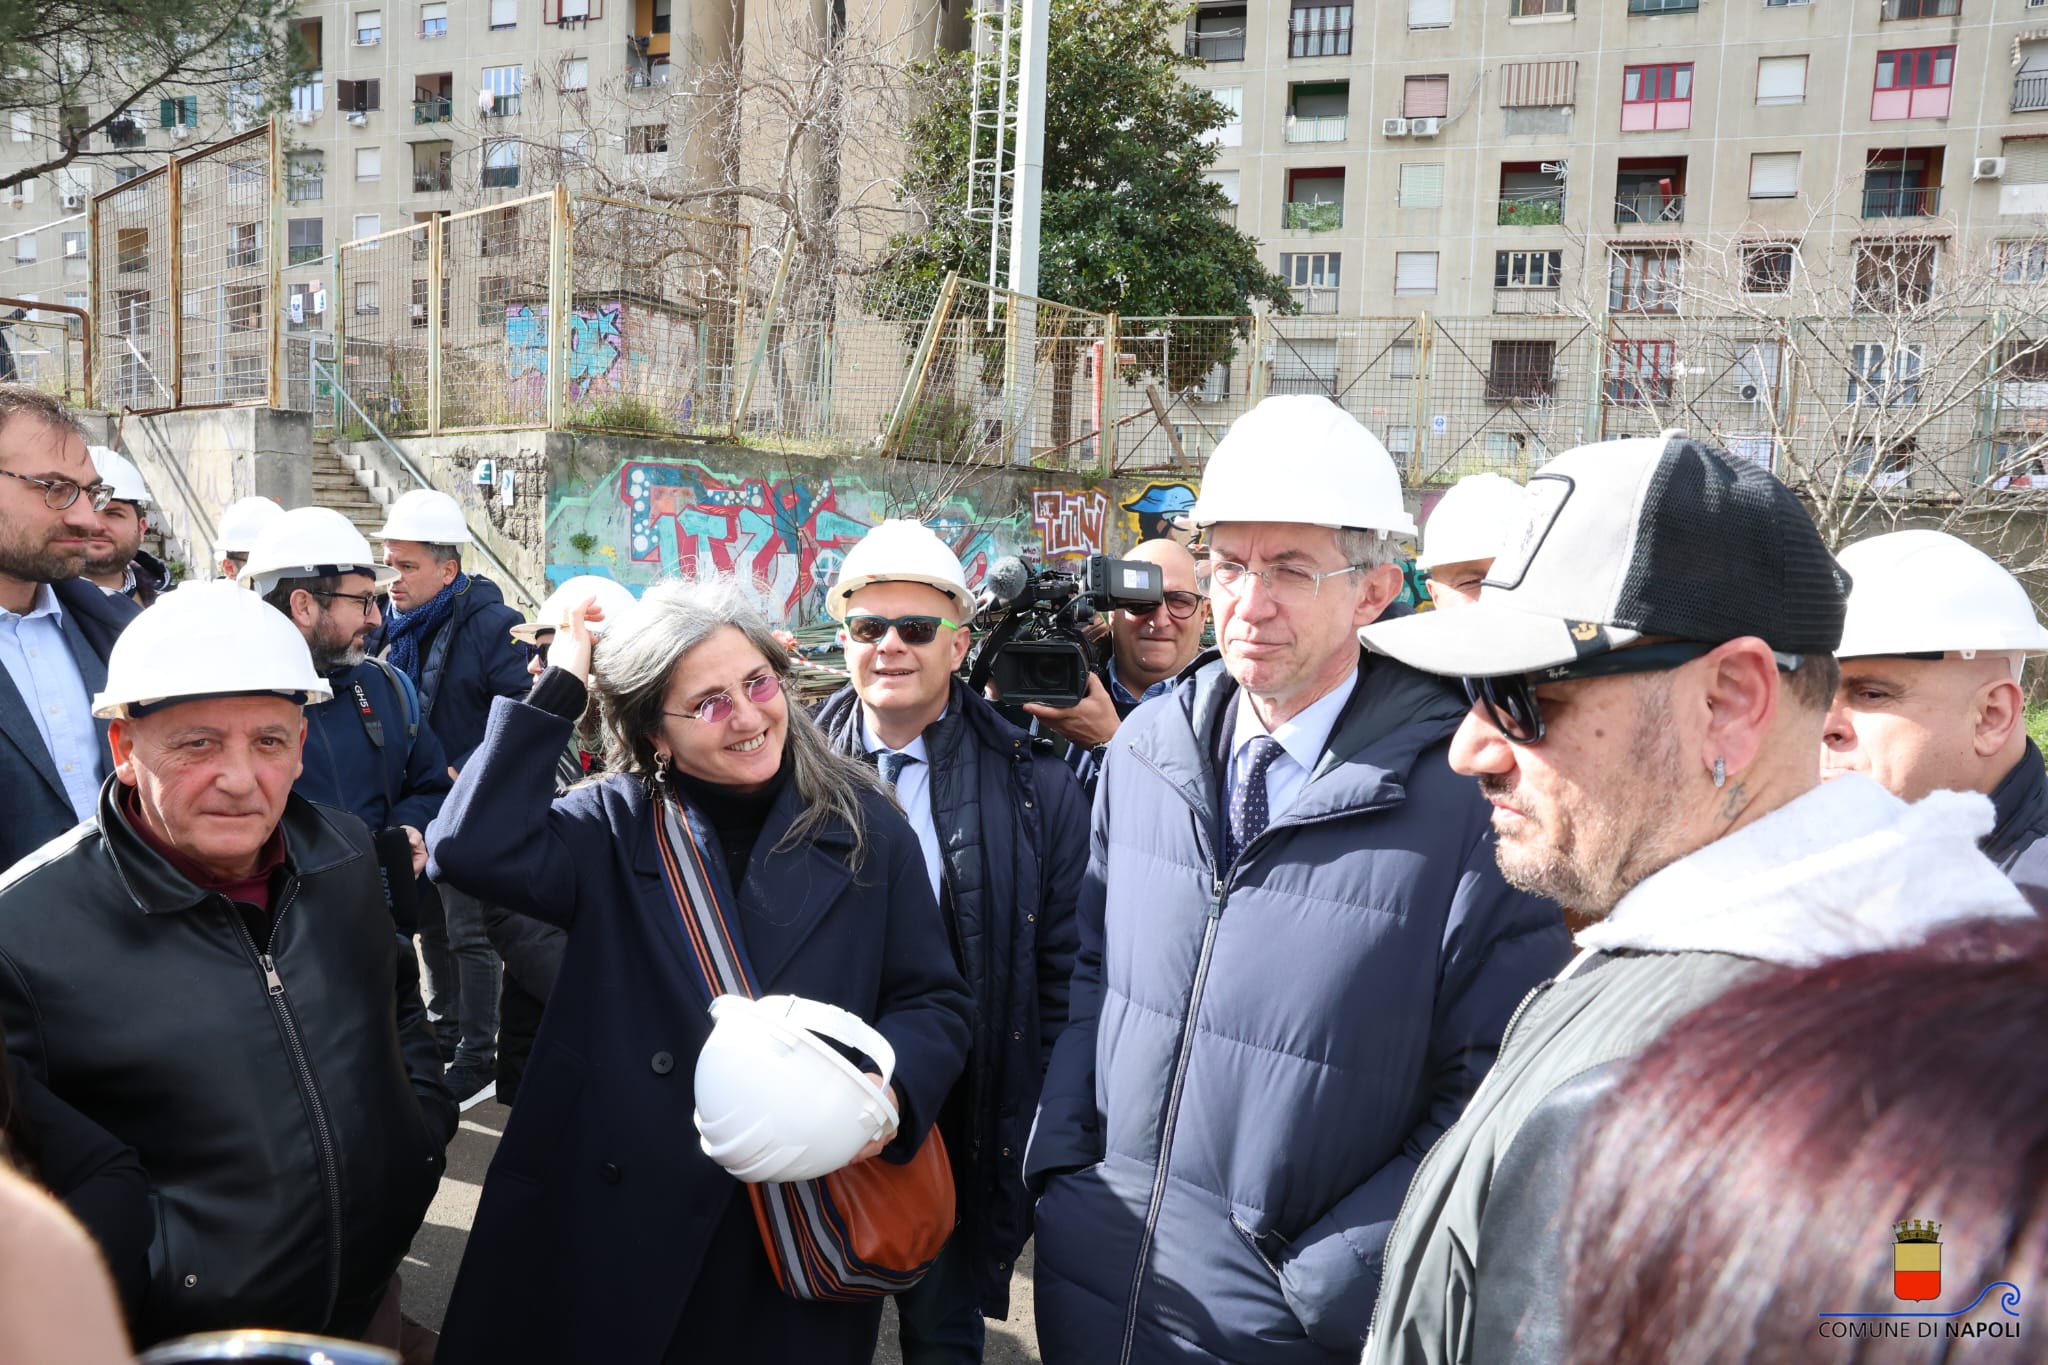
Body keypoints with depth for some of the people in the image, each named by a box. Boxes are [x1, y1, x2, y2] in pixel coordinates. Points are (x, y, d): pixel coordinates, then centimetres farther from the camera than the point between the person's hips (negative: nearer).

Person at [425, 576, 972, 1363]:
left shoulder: (866, 829, -1)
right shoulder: (613, 827, -2)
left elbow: (932, 1001, 2)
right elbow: (473, 849, -20)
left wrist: (889, 1092, -18)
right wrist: (559, 690, -16)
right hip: (609, 1221, 0)